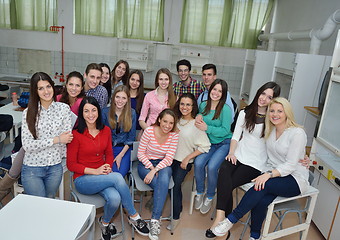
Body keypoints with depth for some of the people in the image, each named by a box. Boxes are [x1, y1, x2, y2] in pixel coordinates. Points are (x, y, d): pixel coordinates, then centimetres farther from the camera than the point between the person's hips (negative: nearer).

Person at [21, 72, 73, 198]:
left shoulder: (63, 108, -4)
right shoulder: (28, 112, -7)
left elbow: (67, 137, -4)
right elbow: (27, 145, -13)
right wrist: (56, 140, -16)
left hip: (55, 167, 2)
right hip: (32, 168, -2)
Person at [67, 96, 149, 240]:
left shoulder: (106, 131, 3)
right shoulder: (76, 134, -11)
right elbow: (71, 164, -7)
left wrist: (107, 168, -6)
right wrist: (95, 171, -16)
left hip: (103, 177, 4)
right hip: (82, 179, -4)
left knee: (115, 199, -29)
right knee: (117, 177, -30)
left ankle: (105, 222, 5)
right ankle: (134, 216, -11)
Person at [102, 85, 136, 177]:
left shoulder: (132, 113, 0)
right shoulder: (105, 112, -1)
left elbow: (131, 137, 1)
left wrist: (120, 155, -7)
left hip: (124, 149, 0)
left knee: (121, 173, -22)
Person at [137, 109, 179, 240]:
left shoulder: (174, 136, -7)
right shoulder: (149, 131, -13)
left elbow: (169, 159, -12)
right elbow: (140, 154, -7)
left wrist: (154, 171, -24)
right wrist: (151, 167, -17)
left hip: (163, 165, 1)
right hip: (146, 164, -1)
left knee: (164, 178, -34)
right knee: (162, 185, -30)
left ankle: (154, 220, -30)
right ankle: (157, 220, -16)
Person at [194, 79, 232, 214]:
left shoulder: (225, 109, -12)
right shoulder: (203, 105, 4)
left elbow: (225, 130, -15)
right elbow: (200, 121, 17)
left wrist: (207, 128, -23)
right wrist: (198, 118, -6)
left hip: (224, 143, -4)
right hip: (209, 143, 4)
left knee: (212, 166, -26)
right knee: (198, 163, -22)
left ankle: (209, 197, 1)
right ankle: (199, 193, 4)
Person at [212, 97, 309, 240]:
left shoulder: (297, 133, -13)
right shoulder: (270, 130, 9)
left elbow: (290, 165, -19)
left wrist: (269, 174, -32)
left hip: (295, 179, -5)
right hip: (273, 174, 5)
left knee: (263, 186, -34)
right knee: (261, 201, -28)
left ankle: (230, 220, -23)